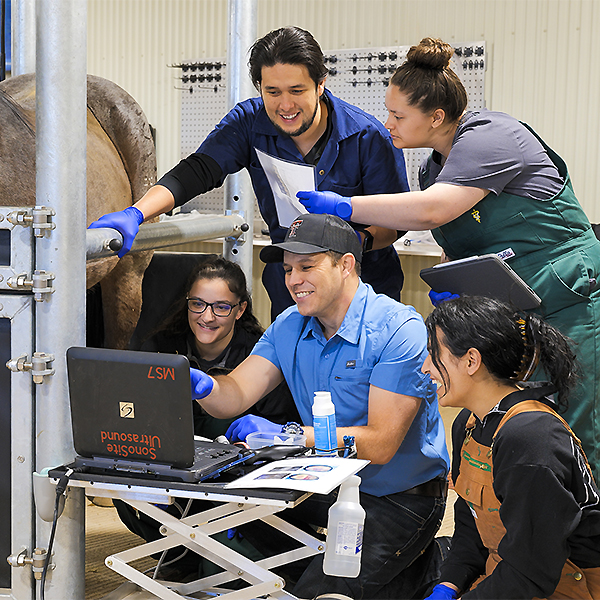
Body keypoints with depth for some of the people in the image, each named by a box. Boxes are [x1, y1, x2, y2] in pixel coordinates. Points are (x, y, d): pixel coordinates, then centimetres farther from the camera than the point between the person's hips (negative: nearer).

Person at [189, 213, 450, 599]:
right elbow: (234, 396, -6)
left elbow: (380, 444, -25)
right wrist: (204, 387, -30)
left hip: (401, 499, -6)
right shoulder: (289, 327, 2)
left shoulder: (400, 330, -20)